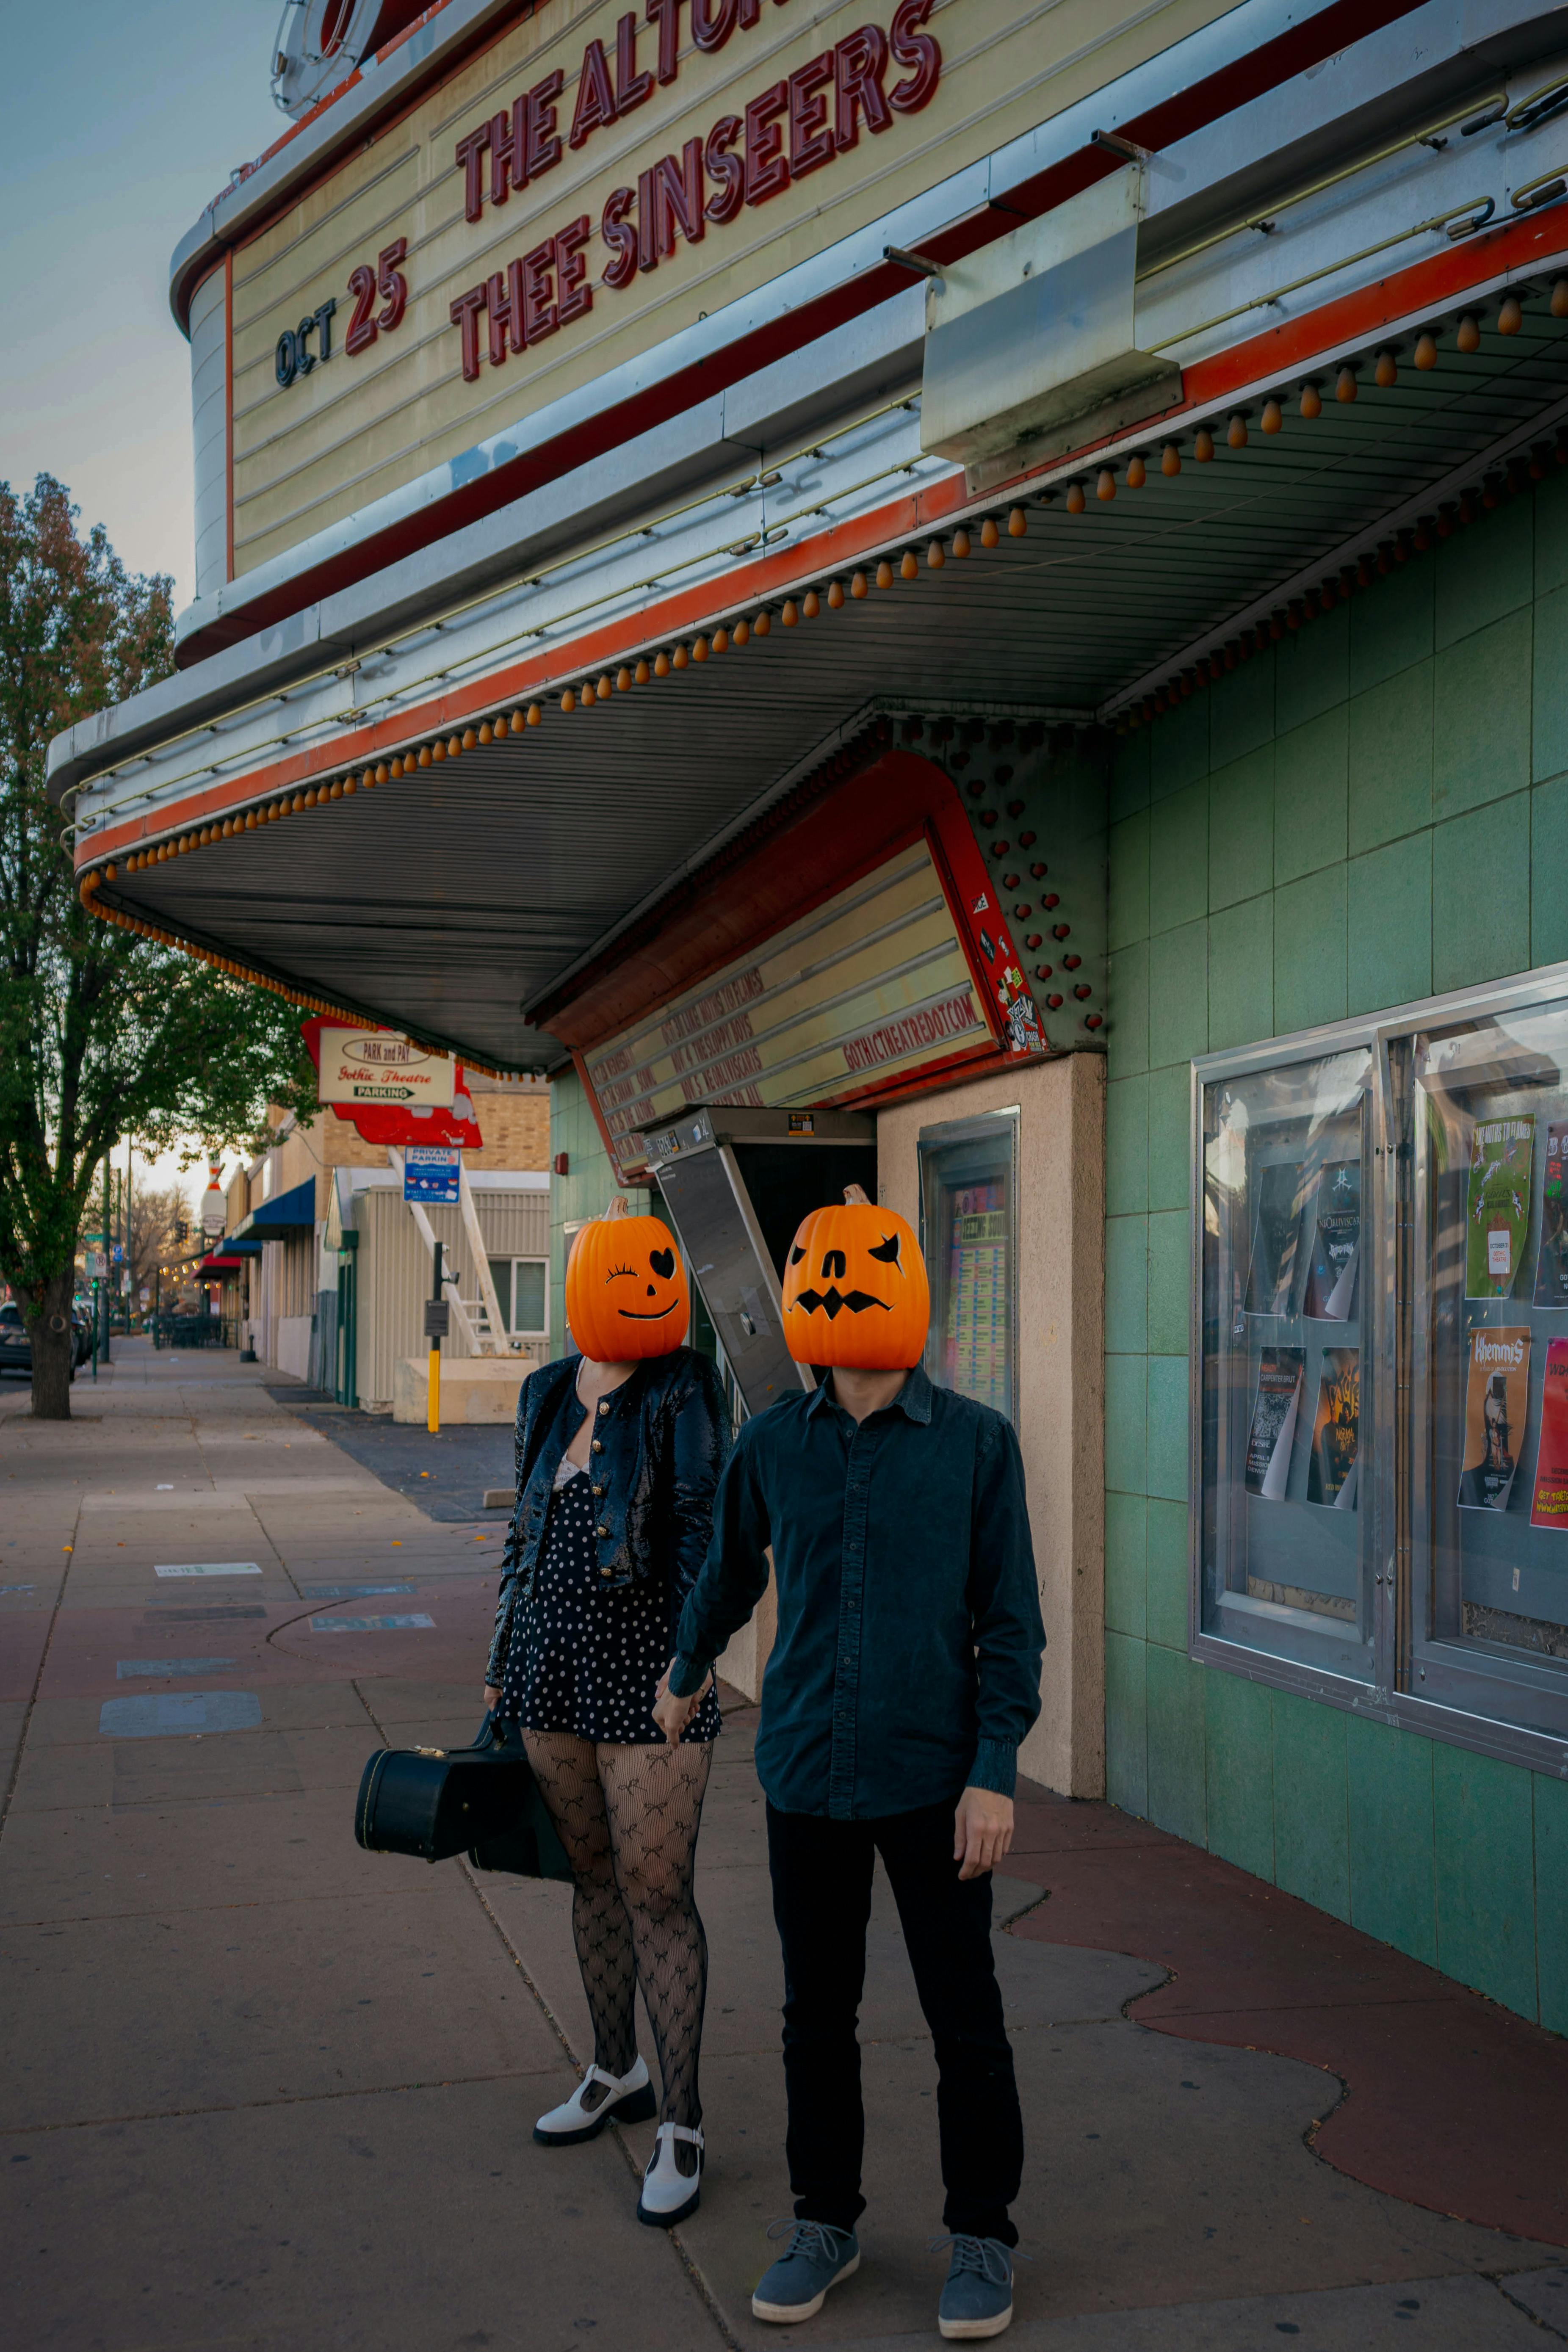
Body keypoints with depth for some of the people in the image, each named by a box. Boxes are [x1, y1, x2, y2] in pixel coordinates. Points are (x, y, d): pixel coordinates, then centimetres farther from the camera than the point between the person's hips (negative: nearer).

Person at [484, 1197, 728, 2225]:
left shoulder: (681, 1392, -9)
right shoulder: (550, 1396, 8)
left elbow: (704, 1524, -16)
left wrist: (694, 1648, -25)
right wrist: (505, 1657, 18)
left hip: (647, 1680, -6)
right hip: (558, 1675, 6)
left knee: (657, 1894, -3)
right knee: (594, 1875, 18)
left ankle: (681, 2126, 8)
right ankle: (616, 2071, 37)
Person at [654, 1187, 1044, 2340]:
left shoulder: (976, 1443, -7)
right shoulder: (773, 1445, 1)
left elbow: (1009, 1619, -5)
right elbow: (731, 1570, 19)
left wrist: (995, 1771, -11)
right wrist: (685, 1676, 32)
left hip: (932, 1778, -2)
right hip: (807, 1773, 3)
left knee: (964, 2017, 7)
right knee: (818, 2011, 14)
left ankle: (983, 2235, 26)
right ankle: (826, 2221, 32)